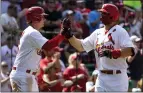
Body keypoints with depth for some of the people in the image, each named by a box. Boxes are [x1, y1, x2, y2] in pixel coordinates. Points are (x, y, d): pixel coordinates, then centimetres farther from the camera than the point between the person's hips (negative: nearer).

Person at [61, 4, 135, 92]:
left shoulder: (120, 32, -8)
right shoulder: (98, 33, 14)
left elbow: (130, 51, -20)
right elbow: (81, 46, 17)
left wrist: (111, 53, -29)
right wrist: (69, 35, 4)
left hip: (117, 78, -7)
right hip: (102, 78, 7)